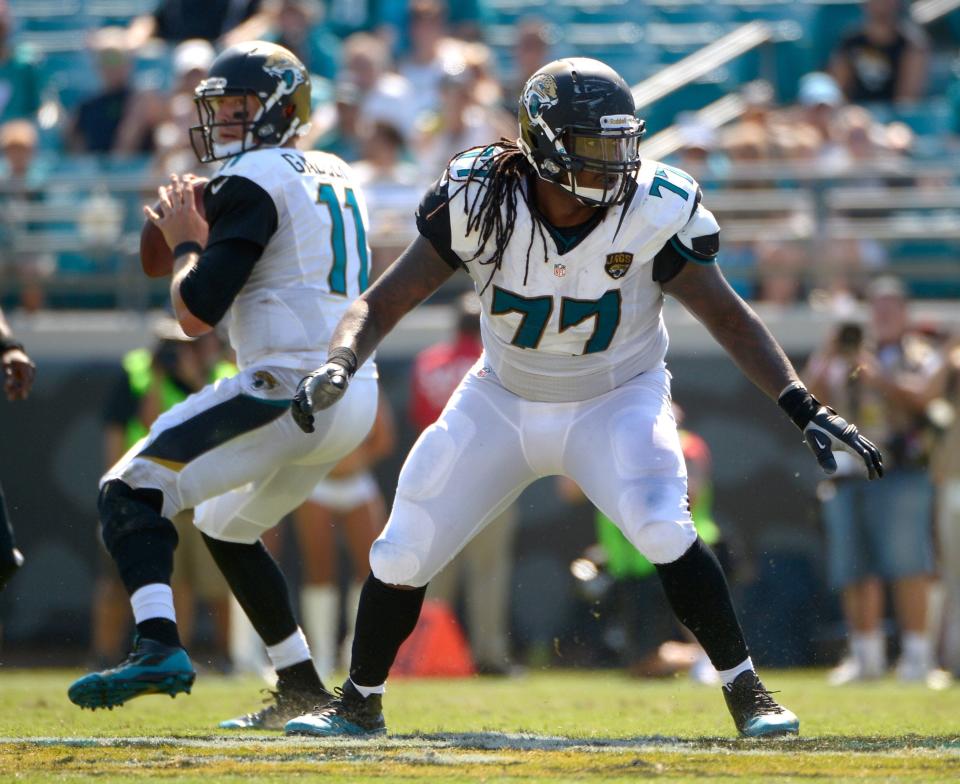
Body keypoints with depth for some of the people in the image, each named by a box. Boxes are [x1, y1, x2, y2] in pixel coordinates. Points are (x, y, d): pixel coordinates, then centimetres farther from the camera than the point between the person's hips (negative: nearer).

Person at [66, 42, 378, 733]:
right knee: (226, 527, 27)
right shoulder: (338, 180, 19)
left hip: (291, 386, -9)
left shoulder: (256, 180, -8)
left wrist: (186, 241, 5)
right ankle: (302, 688, 25)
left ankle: (158, 646, -30)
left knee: (130, 492, -9)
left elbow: (197, 311, -13)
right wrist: (207, 237, 22)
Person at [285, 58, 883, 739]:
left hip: (617, 402, -2)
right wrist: (338, 367, -36)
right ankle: (360, 704, 24)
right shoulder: (481, 202, -23)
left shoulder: (655, 211, -24)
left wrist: (803, 407, -22)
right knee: (402, 556, -1)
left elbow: (729, 316, -13)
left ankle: (746, 692, -11)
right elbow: (382, 304, -17)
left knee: (662, 529, -28)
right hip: (503, 402, 2)